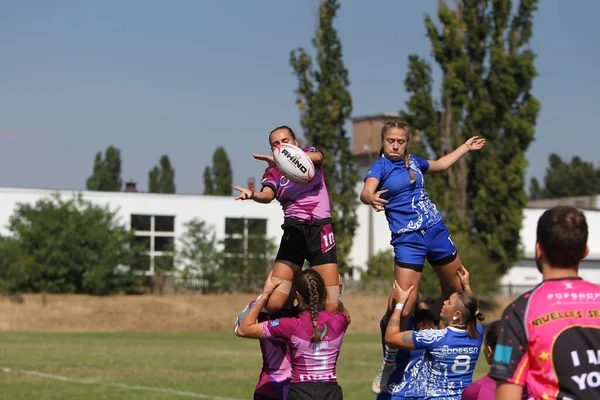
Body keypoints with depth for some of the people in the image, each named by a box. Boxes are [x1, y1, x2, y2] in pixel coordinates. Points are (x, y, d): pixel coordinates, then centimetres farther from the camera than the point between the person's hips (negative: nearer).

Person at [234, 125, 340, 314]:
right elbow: (268, 195, -11)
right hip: (294, 230, 1)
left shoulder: (309, 153, 11)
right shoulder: (273, 172, 11)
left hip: (321, 229, -1)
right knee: (273, 303, -13)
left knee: (331, 308, -10)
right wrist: (254, 195, -36)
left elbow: (317, 157, -15)